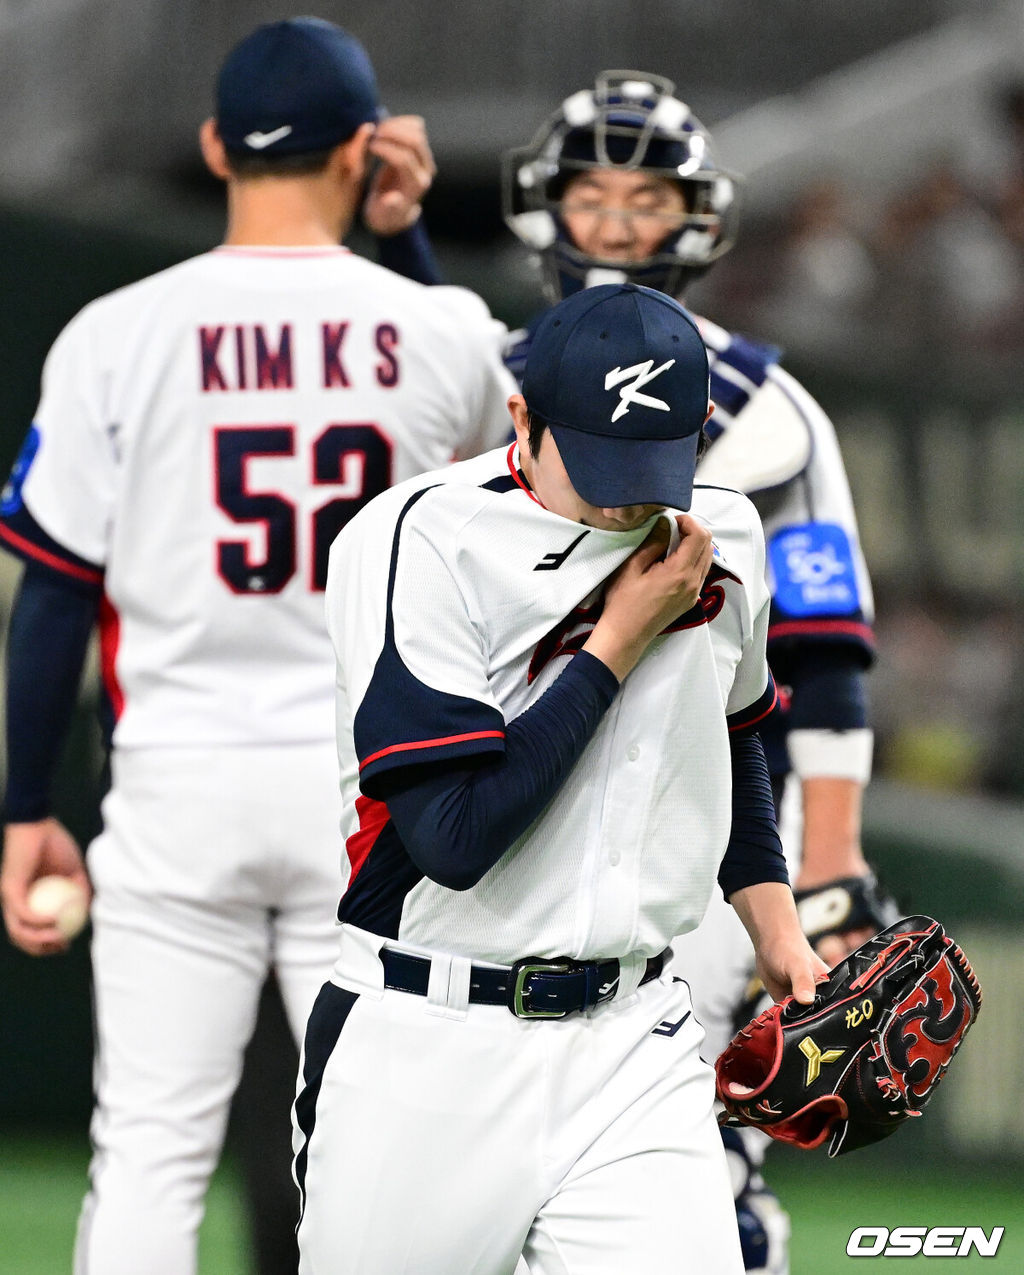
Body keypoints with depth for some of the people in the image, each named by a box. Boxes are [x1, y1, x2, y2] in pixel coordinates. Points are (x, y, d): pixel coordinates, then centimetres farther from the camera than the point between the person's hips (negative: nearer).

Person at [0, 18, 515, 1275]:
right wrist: (395, 234, 20)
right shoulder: (439, 333, -2)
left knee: (147, 1152, 2)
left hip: (179, 791, -1)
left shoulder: (119, 335, -6)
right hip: (377, 789, 1)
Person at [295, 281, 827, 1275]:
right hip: (426, 1061, -4)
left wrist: (773, 924, 16)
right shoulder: (413, 545, -15)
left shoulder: (722, 537, 5)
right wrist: (621, 638, -16)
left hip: (636, 1047, 4)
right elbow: (456, 837, -22)